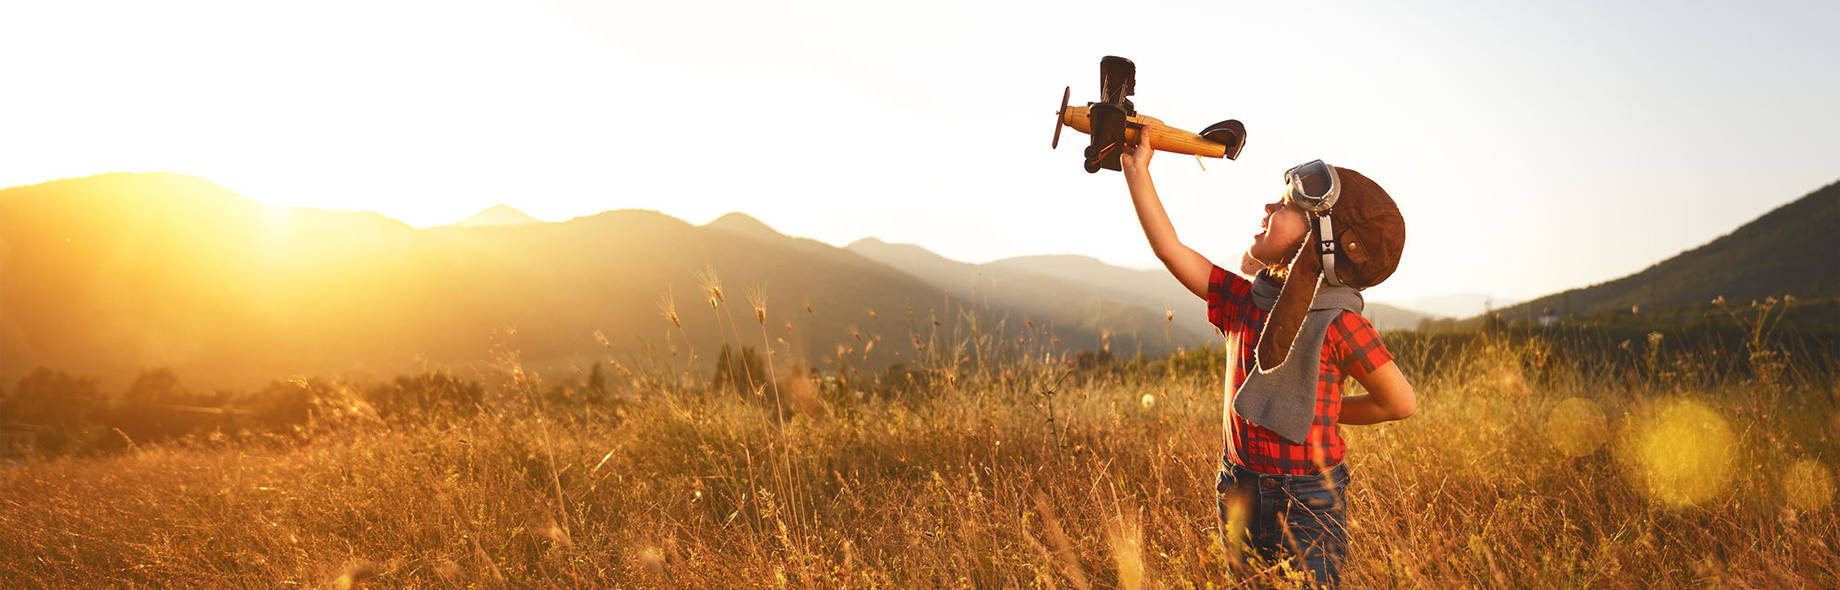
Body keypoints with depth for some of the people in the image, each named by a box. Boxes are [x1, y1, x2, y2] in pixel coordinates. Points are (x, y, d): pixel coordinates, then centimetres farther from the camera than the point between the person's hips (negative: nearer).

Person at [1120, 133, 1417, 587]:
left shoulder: (1338, 323, -14)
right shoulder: (1243, 300, 0)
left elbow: (1401, 403, -7)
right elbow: (1170, 249, 1)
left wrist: (1322, 412, 2)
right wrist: (1137, 171, 1)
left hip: (1309, 503, -5)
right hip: (1240, 495, 5)